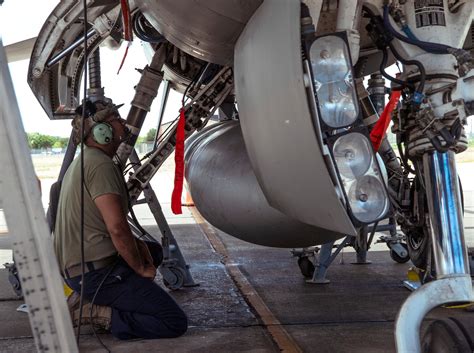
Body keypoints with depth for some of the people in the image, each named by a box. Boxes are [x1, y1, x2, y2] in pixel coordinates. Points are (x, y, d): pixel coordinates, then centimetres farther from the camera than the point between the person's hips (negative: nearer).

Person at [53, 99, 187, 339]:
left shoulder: (82, 162, 16)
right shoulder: (100, 164, -16)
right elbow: (117, 228, -23)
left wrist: (137, 245, 10)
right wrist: (141, 269, -9)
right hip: (96, 272, -10)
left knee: (154, 250, 30)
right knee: (175, 323, -10)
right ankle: (90, 312, -10)